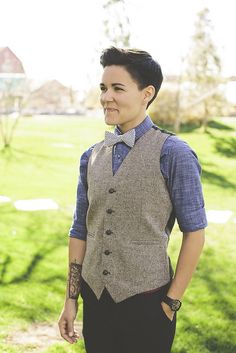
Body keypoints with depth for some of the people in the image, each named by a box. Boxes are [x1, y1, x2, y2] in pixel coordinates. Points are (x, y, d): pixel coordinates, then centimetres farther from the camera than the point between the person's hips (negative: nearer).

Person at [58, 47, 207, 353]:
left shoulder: (173, 154, -12)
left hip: (146, 303, -4)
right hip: (95, 299, 5)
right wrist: (71, 299, 7)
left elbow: (194, 232, -10)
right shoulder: (91, 157, 5)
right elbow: (80, 230, 8)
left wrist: (172, 303, -9)